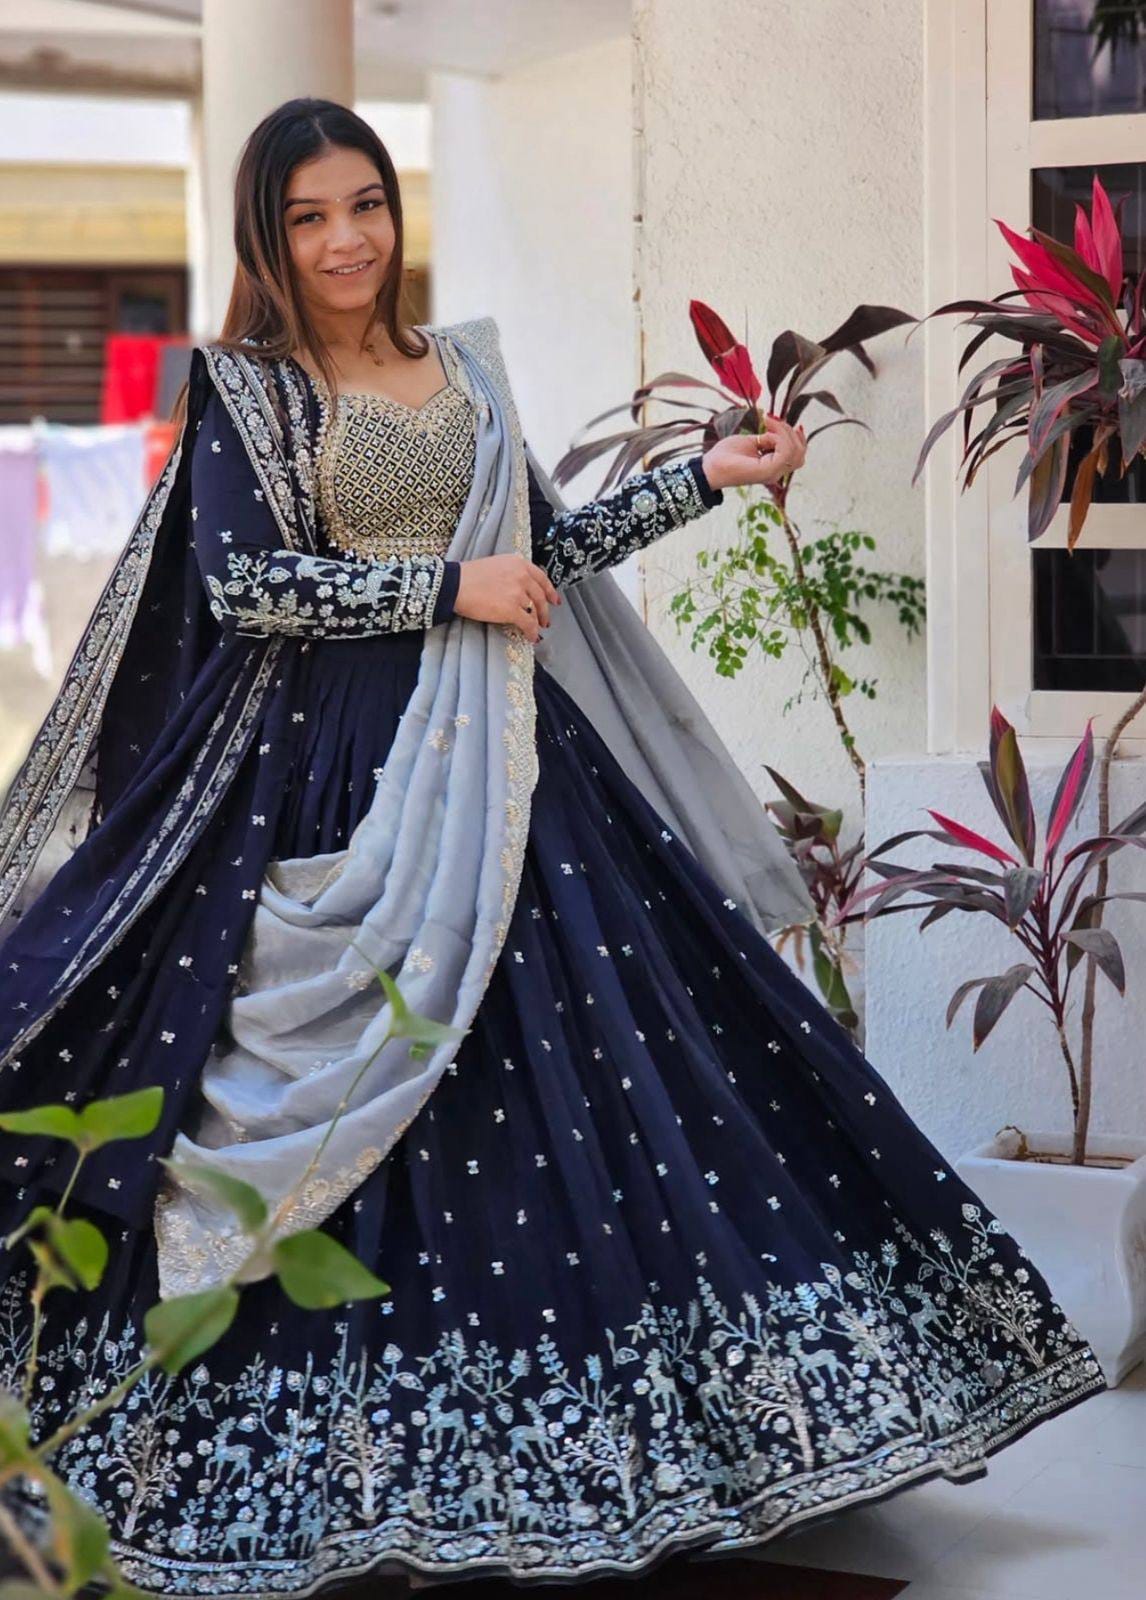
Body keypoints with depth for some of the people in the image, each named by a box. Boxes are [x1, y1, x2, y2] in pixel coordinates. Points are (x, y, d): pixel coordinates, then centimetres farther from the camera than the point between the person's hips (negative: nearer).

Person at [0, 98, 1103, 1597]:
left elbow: (546, 549, 18)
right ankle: (345, 1467, 10)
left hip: (497, 762, 5)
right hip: (337, 772, -5)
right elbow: (242, 583, -13)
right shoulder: (245, 386, -2)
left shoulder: (462, 367, 14)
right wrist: (446, 588, -13)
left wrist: (704, 475, 12)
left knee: (583, 1058, 1)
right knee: (358, 1088, -5)